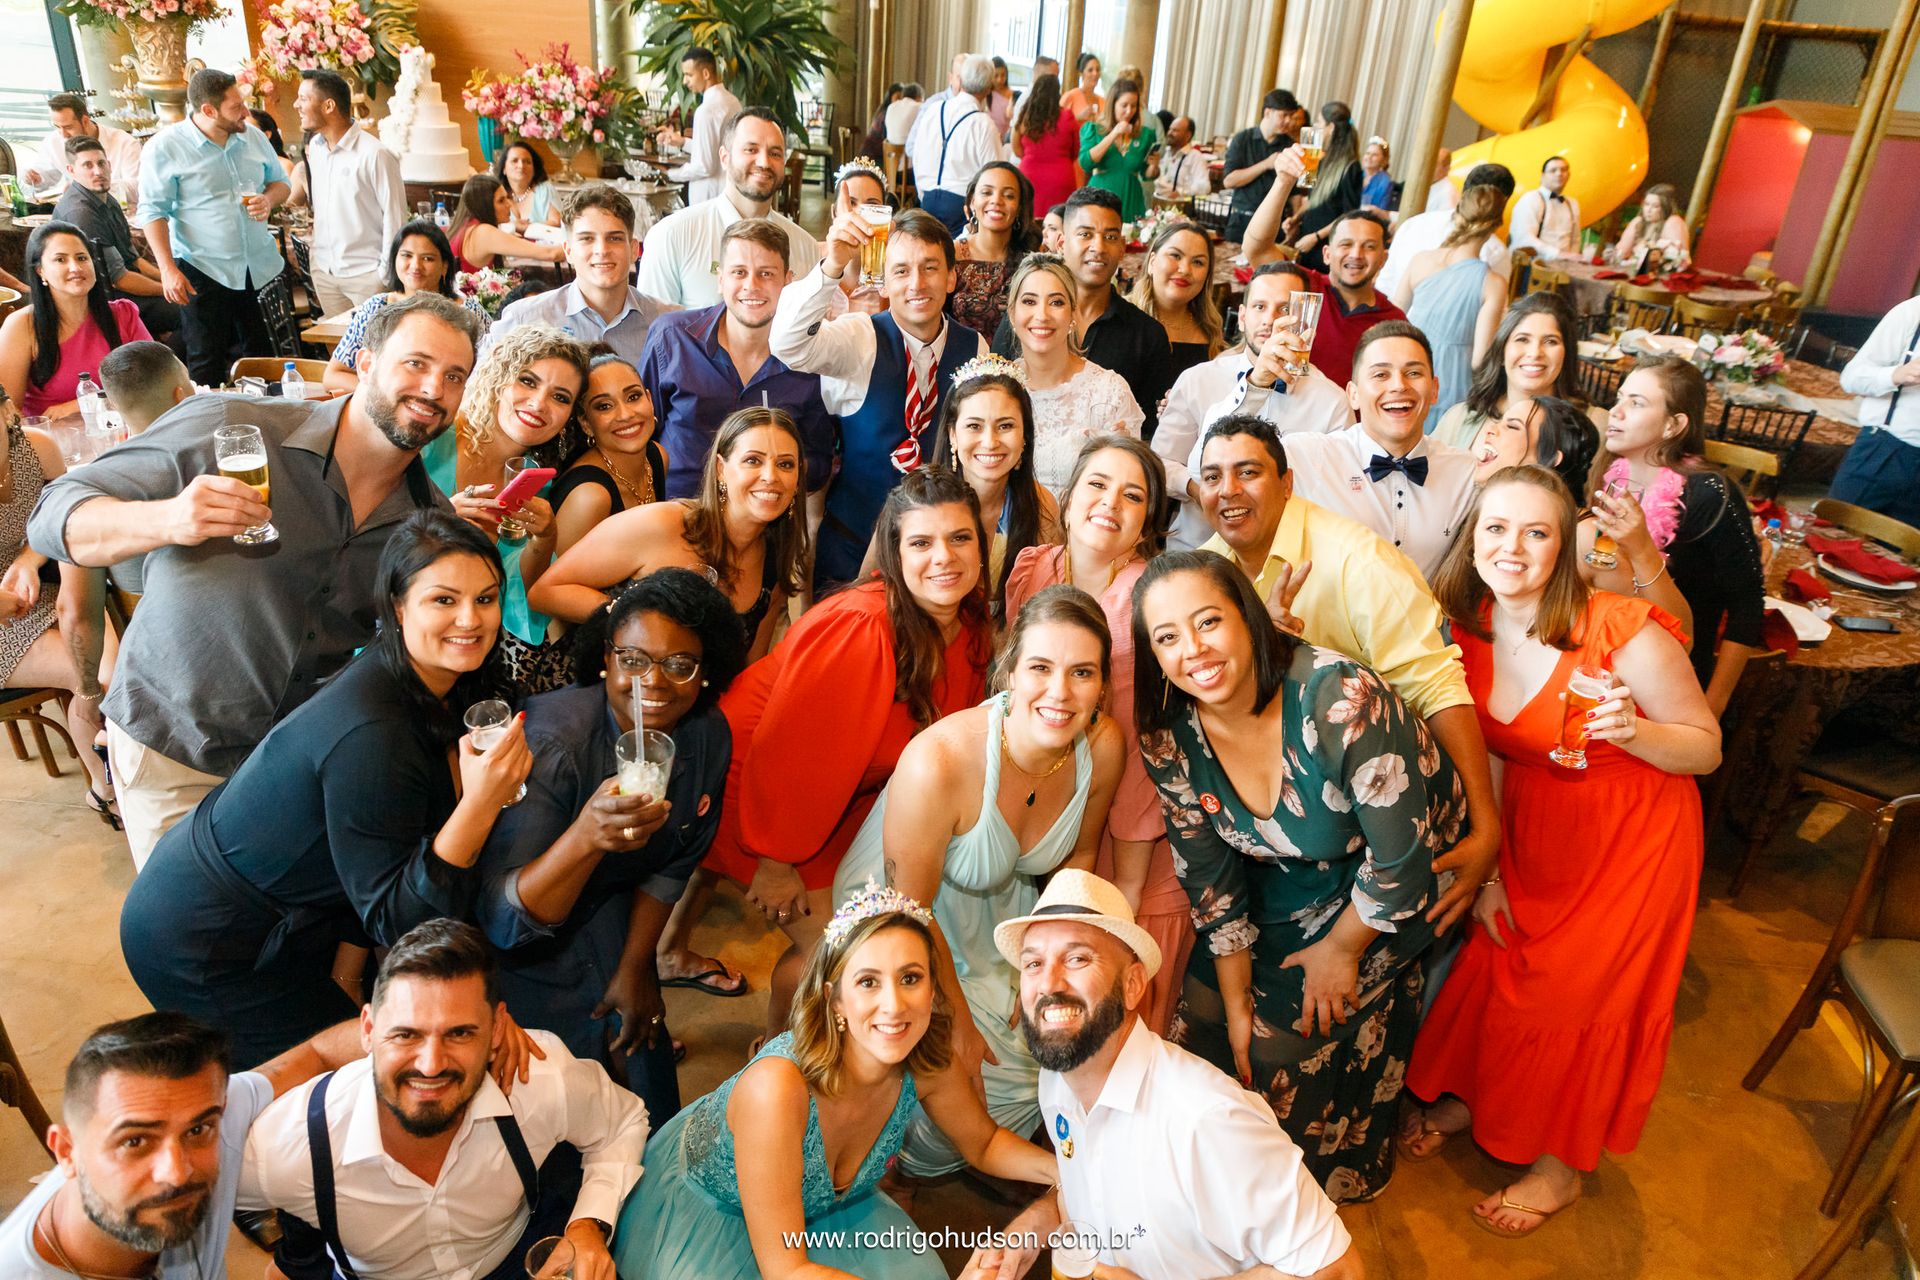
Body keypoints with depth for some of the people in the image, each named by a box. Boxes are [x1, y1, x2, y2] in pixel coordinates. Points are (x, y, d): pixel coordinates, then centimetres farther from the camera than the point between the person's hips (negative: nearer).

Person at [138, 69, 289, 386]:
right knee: (208, 365, 5)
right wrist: (168, 269, -17)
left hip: (260, 268, 5)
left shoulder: (253, 136, 4)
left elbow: (281, 182, 17)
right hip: (203, 273, -4)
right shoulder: (165, 146, -10)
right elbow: (153, 212, -9)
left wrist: (268, 199, -7)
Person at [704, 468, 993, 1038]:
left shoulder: (971, 624, -9)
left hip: (826, 803, 8)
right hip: (743, 781, -8)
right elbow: (787, 748, -27)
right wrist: (773, 860, -16)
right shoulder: (858, 625, -34)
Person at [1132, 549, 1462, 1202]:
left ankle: (1336, 1168, 27)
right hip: (1286, 875, 5)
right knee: (1207, 1013, 3)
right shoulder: (1167, 736, -19)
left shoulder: (1343, 701, -36)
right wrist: (1236, 1005, -2)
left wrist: (1341, 950, -9)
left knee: (1287, 1033, -7)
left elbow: (1400, 861, -23)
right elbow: (1209, 875, -6)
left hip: (1401, 883, -5)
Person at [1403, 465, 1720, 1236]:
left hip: (1629, 838, -4)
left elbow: (1707, 749, -14)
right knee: (1491, 964, 13)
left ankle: (1561, 1168, 33)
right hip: (1527, 827, 4)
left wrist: (1631, 730, -34)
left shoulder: (1624, 635, -27)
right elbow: (1477, 758, -1)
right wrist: (1486, 868, 1)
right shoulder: (1465, 629, -11)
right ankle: (1469, 1097, 43)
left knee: (1580, 997, 8)